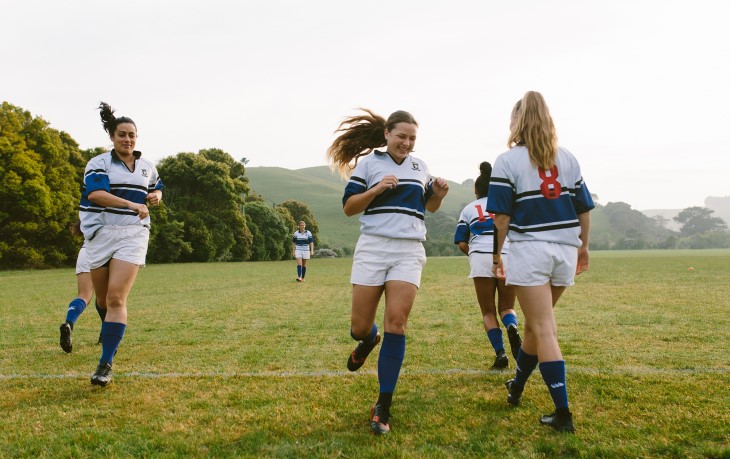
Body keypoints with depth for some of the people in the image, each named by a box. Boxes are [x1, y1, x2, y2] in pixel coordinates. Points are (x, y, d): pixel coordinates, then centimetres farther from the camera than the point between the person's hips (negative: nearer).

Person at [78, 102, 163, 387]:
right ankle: (108, 329, 48)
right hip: (101, 234, 0)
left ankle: (106, 363, -13)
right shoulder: (99, 163, -1)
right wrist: (132, 204, -32)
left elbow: (156, 190, 30)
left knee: (116, 298, -14)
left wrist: (156, 197, 5)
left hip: (133, 234, 0)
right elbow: (95, 193, -20)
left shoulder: (147, 167, 12)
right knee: (103, 299, 12)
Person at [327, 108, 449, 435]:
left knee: (396, 323, -10)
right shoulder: (368, 162, 3)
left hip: (409, 251, 2)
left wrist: (438, 194, 4)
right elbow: (348, 208, 0)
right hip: (373, 248, -1)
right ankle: (368, 341, 41)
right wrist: (376, 190, -16)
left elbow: (428, 207, 26)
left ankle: (383, 407, -1)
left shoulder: (419, 166, 14)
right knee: (359, 327, -1)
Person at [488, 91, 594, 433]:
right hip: (565, 250, 5)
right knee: (537, 323, 20)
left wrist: (496, 255, 2)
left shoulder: (508, 161, -4)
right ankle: (516, 387, 37)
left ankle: (563, 414, -3)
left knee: (544, 330, -2)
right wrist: (583, 246, 23)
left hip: (530, 250, -5)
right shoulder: (567, 158, 9)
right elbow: (584, 209, 11)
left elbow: (502, 215, -9)